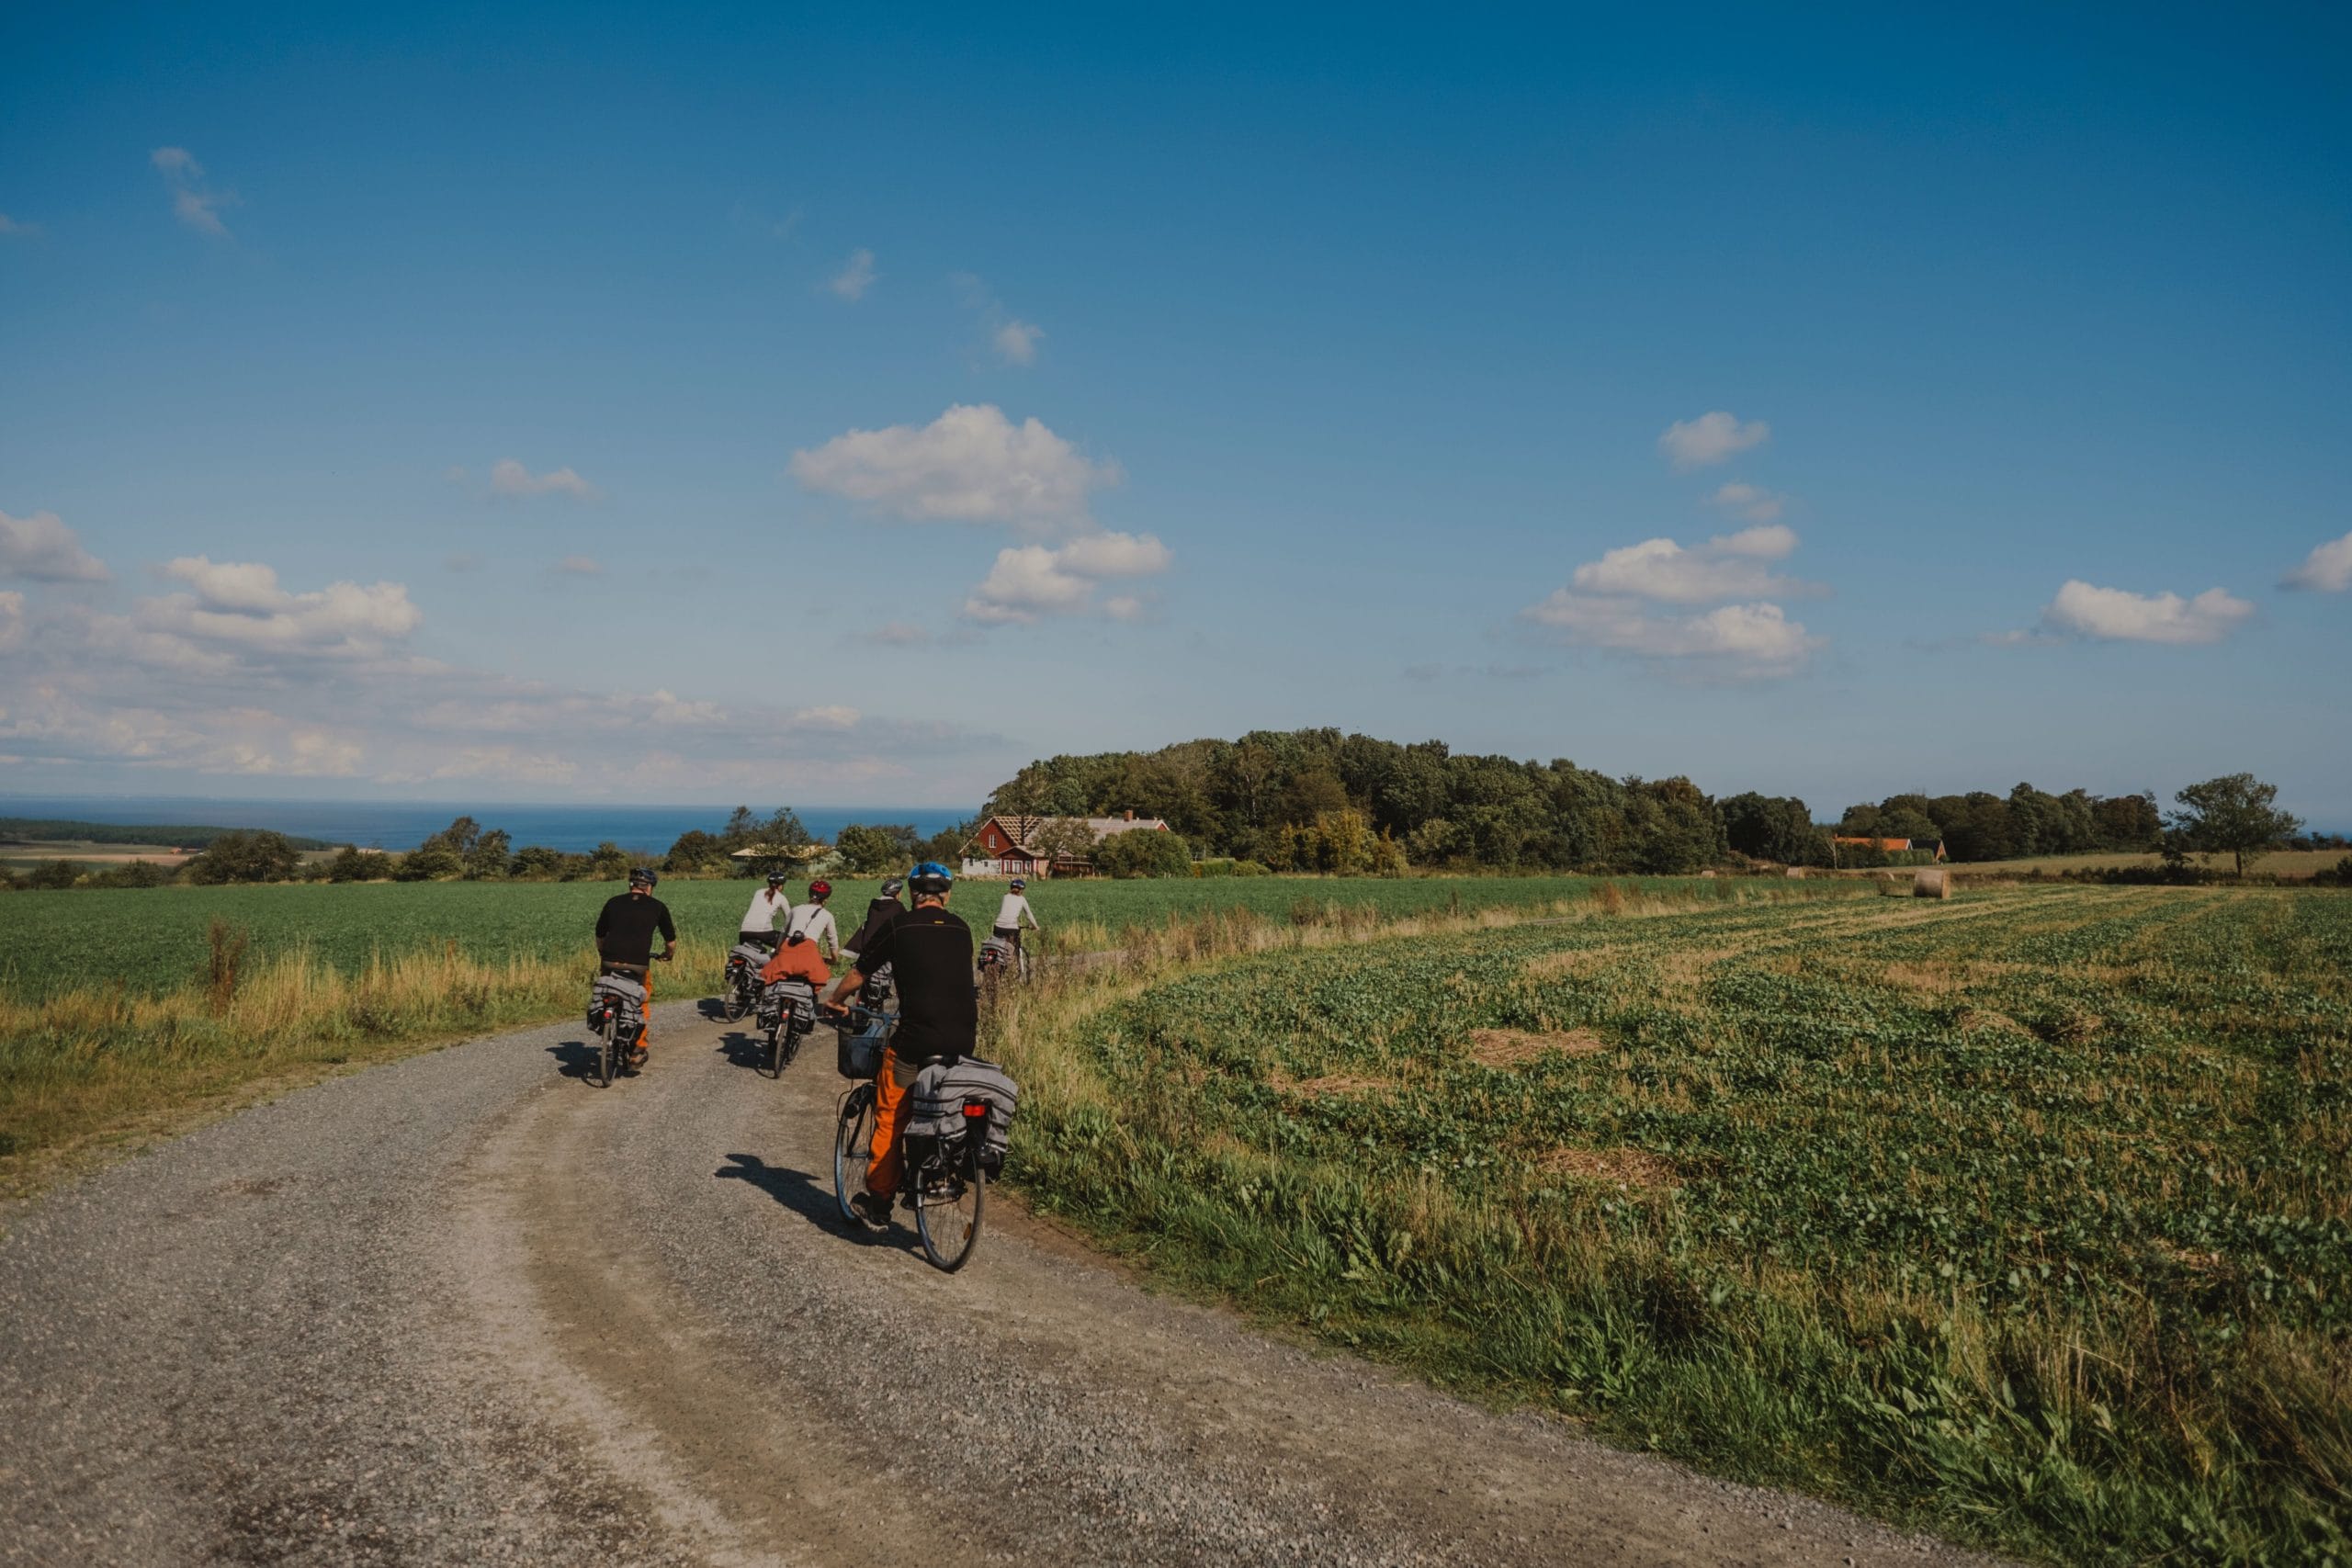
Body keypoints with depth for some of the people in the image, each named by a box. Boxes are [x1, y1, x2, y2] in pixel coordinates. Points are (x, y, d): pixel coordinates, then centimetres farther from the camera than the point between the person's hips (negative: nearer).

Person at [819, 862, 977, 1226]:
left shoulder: (897, 926, 3)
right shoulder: (961, 930, 14)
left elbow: (857, 974, 13)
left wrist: (832, 1001, 32)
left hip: (916, 1040, -3)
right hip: (964, 1039, 3)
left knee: (891, 1118, 12)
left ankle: (878, 1202, 17)